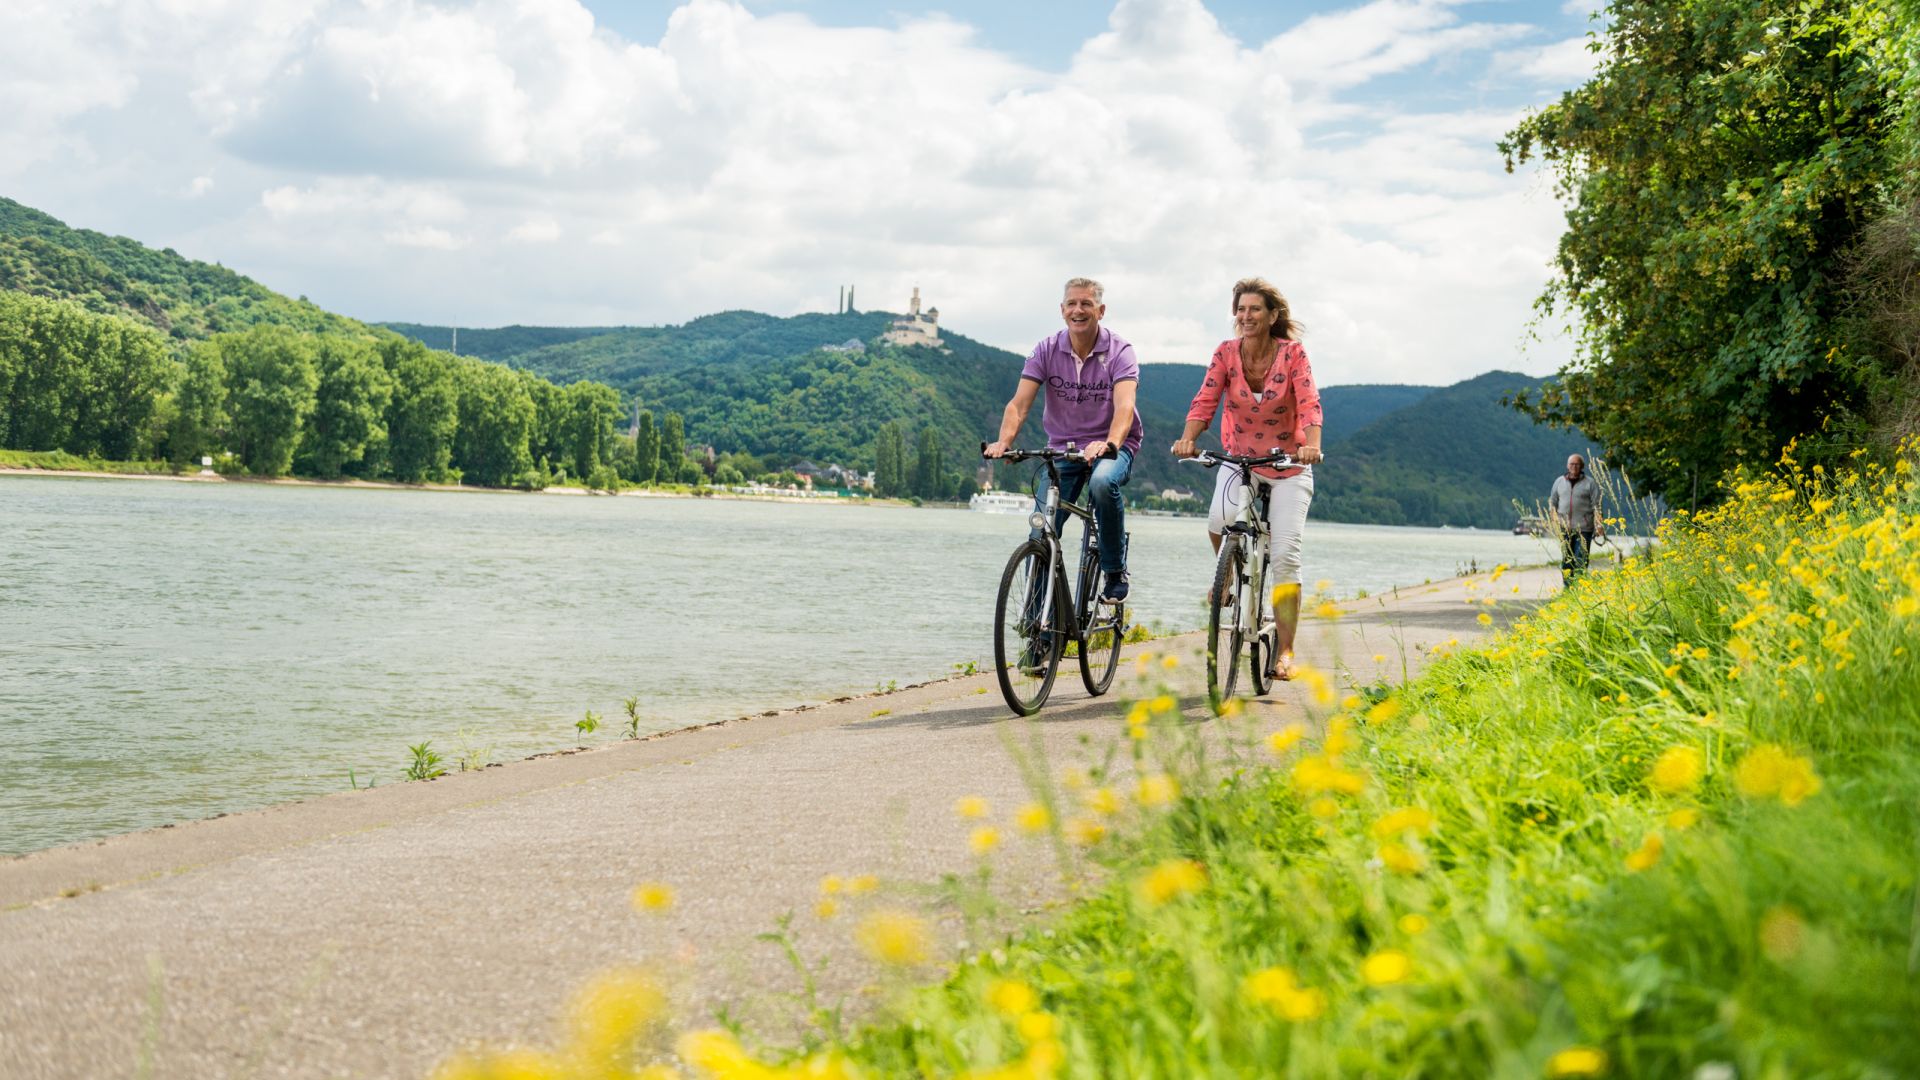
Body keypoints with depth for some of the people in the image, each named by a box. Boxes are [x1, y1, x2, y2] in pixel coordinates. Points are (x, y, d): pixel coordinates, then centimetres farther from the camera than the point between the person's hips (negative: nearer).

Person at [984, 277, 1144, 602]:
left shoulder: (1119, 352, -11)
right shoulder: (1047, 350, -4)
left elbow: (1124, 407, -27)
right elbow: (1019, 404, -13)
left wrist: (1110, 444, -47)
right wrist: (1003, 442, -33)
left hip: (1111, 448, -3)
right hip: (1062, 449, 3)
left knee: (1103, 482, -37)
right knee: (1040, 536, -10)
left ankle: (1116, 571, -16)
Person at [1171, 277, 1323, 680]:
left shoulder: (1292, 352, -13)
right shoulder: (1226, 353, -7)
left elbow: (1309, 403, -24)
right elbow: (1205, 401, -15)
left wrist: (1312, 445, -43)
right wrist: (1188, 439, -35)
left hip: (1288, 465, -2)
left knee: (1285, 556, -10)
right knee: (1221, 518, -30)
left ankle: (1285, 651, -2)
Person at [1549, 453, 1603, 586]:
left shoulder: (1589, 483, 3)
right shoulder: (1559, 481, 13)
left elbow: (1596, 505, 0)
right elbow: (1553, 502, 19)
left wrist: (1598, 525, -10)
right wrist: (1554, 521, 9)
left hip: (1583, 528, -3)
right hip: (1565, 527, 3)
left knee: (1581, 560, -8)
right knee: (1566, 558, 5)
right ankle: (1567, 587, 10)